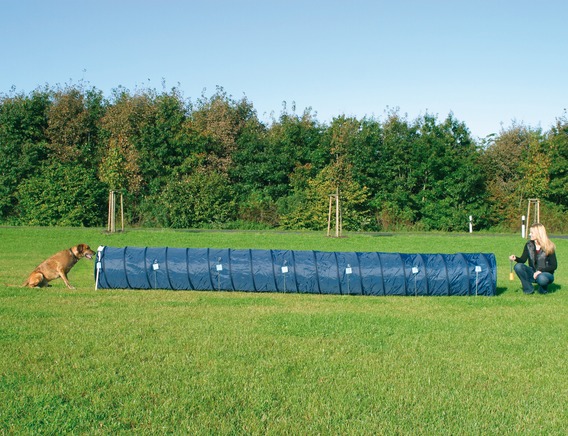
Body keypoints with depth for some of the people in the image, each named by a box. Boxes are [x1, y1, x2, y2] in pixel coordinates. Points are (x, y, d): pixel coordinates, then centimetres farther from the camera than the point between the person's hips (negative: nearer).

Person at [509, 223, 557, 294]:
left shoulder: (549, 247, -10)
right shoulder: (529, 245, 1)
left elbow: (554, 266, -11)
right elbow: (523, 259, -2)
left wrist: (541, 271, -23)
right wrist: (516, 258, -24)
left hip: (545, 273, -4)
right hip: (533, 273, 4)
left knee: (541, 279, -40)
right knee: (518, 267, -23)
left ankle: (543, 288, -2)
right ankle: (529, 289, -10)